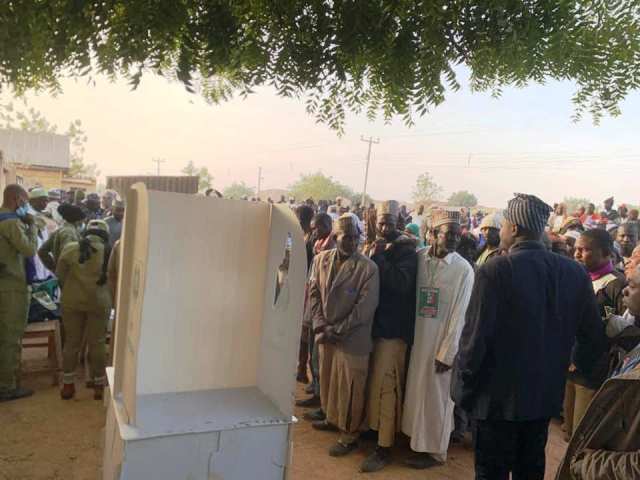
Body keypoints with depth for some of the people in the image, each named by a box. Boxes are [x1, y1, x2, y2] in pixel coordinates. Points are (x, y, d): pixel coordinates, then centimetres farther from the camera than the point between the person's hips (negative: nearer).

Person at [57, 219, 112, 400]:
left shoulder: (69, 249, -1)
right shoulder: (110, 252, -4)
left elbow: (60, 275, 8)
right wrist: (110, 300, 19)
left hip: (71, 302, 1)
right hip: (99, 303, -1)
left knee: (71, 342, 12)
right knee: (97, 343, 7)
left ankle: (68, 385, 20)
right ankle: (99, 385, 14)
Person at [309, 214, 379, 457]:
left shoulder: (368, 268, -15)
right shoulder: (321, 259, 0)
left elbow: (364, 309, -16)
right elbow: (314, 293, 2)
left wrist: (336, 331, -14)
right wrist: (320, 326, -9)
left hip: (352, 340, -5)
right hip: (326, 335, 5)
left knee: (349, 388, 7)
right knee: (328, 379, 21)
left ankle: (349, 435, 26)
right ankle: (332, 417, 45)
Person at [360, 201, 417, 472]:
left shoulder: (406, 250, -6)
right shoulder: (375, 246, 11)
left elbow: (402, 283, -21)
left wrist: (377, 258, -21)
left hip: (393, 327, -6)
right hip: (372, 323, 6)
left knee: (385, 386, -4)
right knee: (372, 382, 16)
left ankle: (384, 447, 6)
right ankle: (370, 427, 34)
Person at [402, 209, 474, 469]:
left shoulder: (463, 269, -12)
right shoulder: (418, 258, -3)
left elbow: (459, 315, -11)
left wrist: (446, 353, -10)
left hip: (442, 340, -4)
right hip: (417, 337, 4)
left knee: (436, 396, 9)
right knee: (416, 391, 16)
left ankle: (434, 449, 28)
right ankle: (419, 440, 37)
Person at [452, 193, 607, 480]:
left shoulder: (494, 271, -20)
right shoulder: (576, 272, -4)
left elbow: (475, 337, -20)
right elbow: (593, 336, 3)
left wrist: (463, 389, -7)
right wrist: (577, 367, 20)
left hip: (498, 396, -5)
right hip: (546, 395, 5)